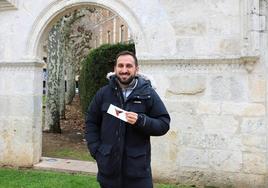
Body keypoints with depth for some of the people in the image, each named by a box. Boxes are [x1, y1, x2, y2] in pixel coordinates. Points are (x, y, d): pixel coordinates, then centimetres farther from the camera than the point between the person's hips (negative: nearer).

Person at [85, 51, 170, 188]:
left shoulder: (148, 94, -2)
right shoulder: (103, 93, 4)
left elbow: (164, 124, -3)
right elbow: (91, 122, 10)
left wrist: (141, 121, -19)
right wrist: (96, 150, 0)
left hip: (137, 167, -2)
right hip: (108, 166, 2)